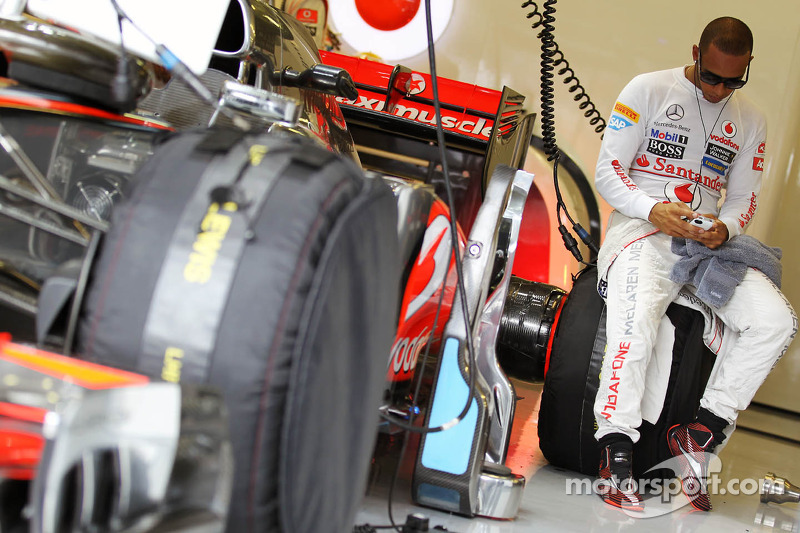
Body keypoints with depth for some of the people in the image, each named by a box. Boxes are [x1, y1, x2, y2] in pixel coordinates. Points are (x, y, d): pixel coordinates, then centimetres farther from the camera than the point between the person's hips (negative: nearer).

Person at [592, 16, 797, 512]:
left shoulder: (751, 121, 15)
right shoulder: (648, 90, 2)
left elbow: (743, 198, 18)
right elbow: (608, 172, -1)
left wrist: (724, 229, -7)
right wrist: (655, 210, -19)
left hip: (709, 241, 5)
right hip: (640, 230, -4)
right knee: (637, 320, -35)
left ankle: (699, 433, -13)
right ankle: (616, 456, -25)